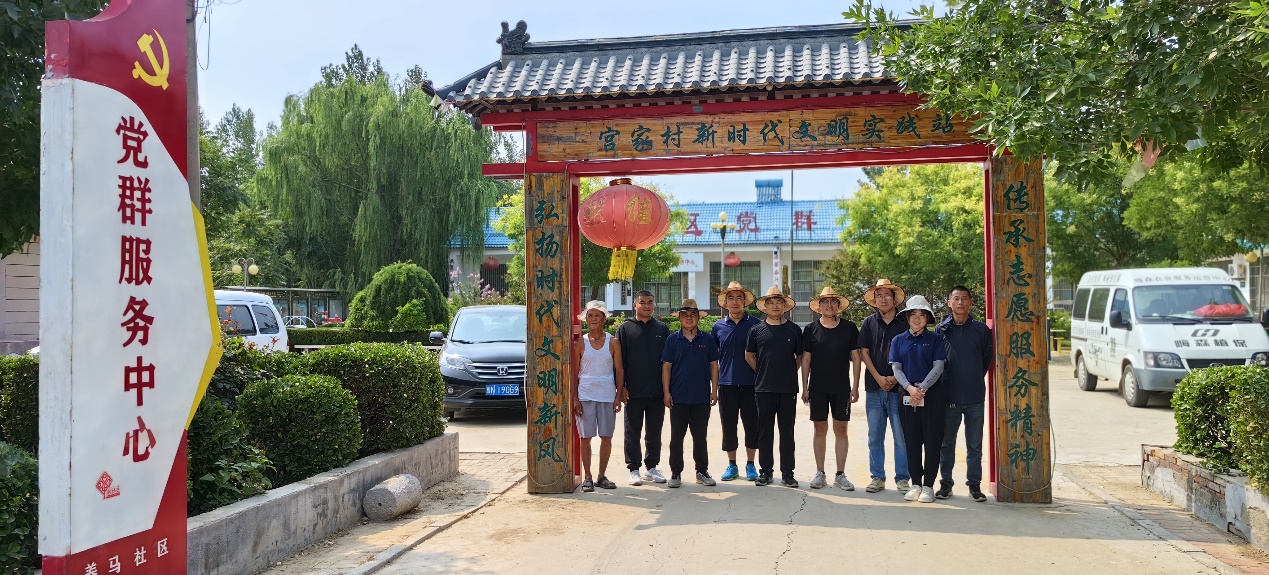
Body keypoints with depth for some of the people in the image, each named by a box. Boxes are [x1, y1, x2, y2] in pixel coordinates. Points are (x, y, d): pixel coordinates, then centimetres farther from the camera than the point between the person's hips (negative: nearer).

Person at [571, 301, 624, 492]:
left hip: (607, 395, 1)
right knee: (585, 437, 1)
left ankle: (602, 476, 17)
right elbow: (574, 373, 3)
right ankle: (587, 478, 10)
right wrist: (575, 399, -4)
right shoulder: (580, 343, 3)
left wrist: (618, 397, -2)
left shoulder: (612, 343, 4)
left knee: (607, 437, 4)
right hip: (585, 395, -1)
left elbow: (619, 371, 5)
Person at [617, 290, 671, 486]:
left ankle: (652, 467, 21)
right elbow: (619, 360, -1)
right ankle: (634, 469, 14)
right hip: (634, 392, -2)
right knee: (633, 433, 5)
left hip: (657, 392, 3)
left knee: (654, 432, 11)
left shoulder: (662, 328, 8)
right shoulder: (625, 328, 1)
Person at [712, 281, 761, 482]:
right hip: (727, 383, 2)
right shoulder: (718, 327, 7)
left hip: (750, 383, -1)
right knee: (728, 425, 7)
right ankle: (732, 465, 18)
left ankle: (750, 465, 16)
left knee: (752, 425, 3)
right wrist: (715, 380, 9)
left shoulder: (756, 324, 1)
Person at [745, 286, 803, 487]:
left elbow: (801, 356, 13)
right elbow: (749, 356, 13)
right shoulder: (757, 330, 5)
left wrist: (789, 373, 7)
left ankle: (787, 473, 12)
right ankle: (765, 471, 14)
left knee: (787, 431, 5)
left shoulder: (794, 330, 6)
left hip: (788, 388, 0)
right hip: (764, 388, 0)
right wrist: (763, 373, 8)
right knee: (765, 431, 5)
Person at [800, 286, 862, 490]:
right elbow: (806, 359, 4)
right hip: (817, 388, 0)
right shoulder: (811, 329, 2)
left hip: (842, 388, 0)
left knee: (841, 430, 4)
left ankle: (840, 475, 12)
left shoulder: (849, 328, 2)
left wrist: (855, 387, -1)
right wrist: (804, 388, 1)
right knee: (820, 429, 5)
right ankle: (820, 473, 14)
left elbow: (855, 358, 4)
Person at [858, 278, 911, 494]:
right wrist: (878, 378, -6)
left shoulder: (904, 323, 3)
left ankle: (902, 478, 9)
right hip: (874, 388, 2)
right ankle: (877, 478, 15)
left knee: (901, 437, -1)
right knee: (875, 437, 6)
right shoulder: (869, 323, 8)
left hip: (898, 388, -2)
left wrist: (896, 378, -9)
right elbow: (864, 353, 5)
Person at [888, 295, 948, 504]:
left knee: (932, 442, -1)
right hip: (907, 397, 2)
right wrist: (909, 388, -13)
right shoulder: (898, 340, 9)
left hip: (932, 396, -2)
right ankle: (916, 484, 15)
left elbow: (938, 366, -5)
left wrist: (922, 387, -16)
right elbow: (896, 368, 3)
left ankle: (928, 486, 6)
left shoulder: (935, 339, 3)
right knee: (912, 442, 6)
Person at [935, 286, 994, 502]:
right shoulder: (941, 329, 2)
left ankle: (974, 484, 17)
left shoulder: (981, 329, 3)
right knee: (947, 443, 8)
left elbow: (988, 358, 11)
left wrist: (974, 379, 9)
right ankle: (946, 484, 17)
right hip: (948, 397, 0)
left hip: (975, 397, 0)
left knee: (975, 444, 7)